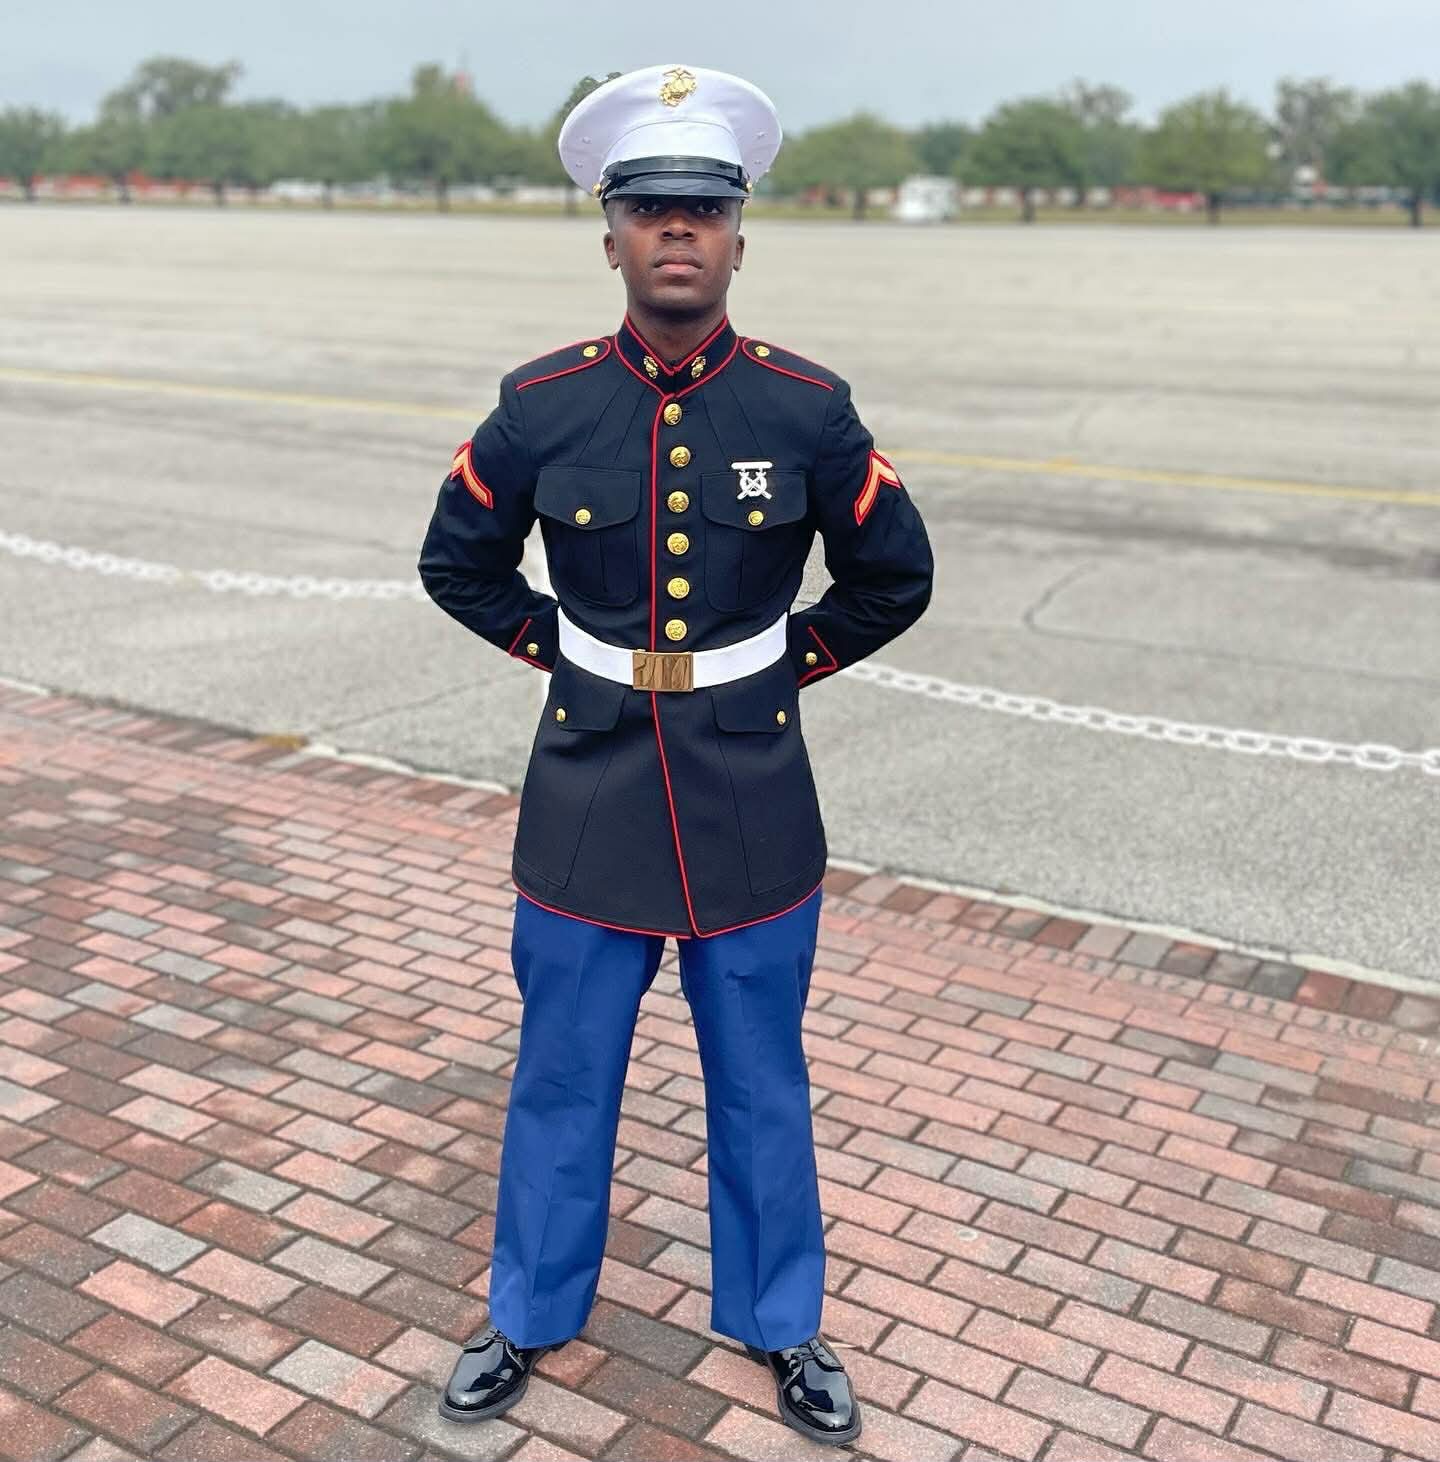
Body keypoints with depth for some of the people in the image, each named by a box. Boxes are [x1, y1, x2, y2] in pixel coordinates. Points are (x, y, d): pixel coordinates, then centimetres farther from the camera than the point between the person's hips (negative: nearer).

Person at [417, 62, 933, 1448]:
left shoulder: (809, 408, -7)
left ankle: (781, 1323, 37)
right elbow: (457, 562, 9)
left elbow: (894, 574, 6)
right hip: (589, 794, 1)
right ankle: (526, 1316, 38)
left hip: (753, 805, 0)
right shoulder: (541, 406, -6)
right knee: (561, 1079, 16)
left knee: (762, 1086, 15)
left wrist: (791, 659, 3)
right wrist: (555, 645, 3)